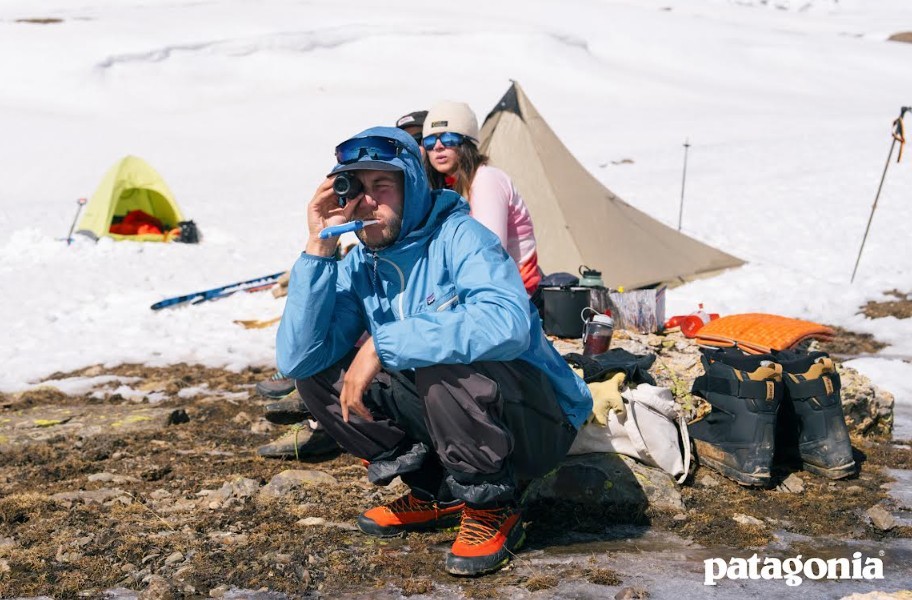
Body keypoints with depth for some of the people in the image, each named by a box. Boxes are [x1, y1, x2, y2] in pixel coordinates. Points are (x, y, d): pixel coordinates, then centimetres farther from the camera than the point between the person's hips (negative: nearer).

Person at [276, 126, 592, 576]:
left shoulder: (458, 236, -19)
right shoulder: (359, 266, 0)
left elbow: (508, 322, -41)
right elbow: (295, 359, -11)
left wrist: (383, 345, -37)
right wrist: (318, 248, -17)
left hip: (536, 423, -7)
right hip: (441, 419, 7)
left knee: (443, 367, -37)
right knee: (317, 374, -3)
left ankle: (492, 509, -10)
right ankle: (437, 493, 6)